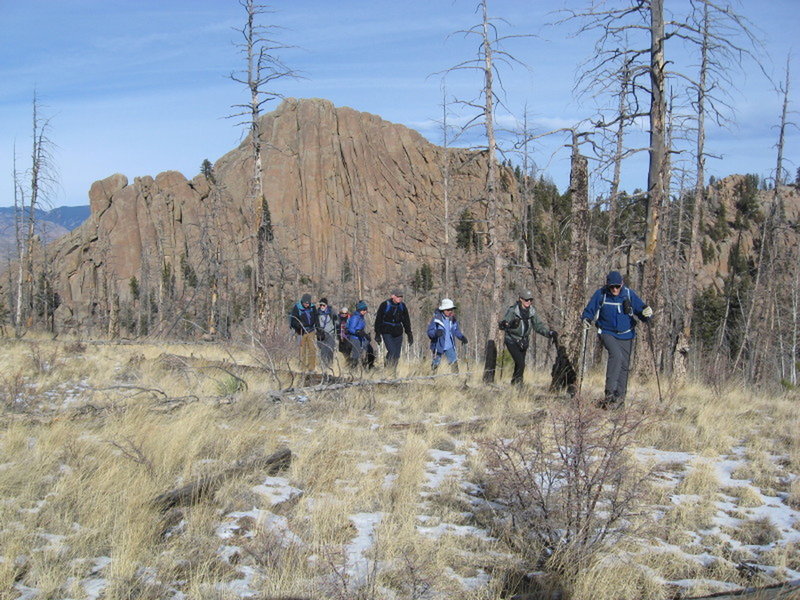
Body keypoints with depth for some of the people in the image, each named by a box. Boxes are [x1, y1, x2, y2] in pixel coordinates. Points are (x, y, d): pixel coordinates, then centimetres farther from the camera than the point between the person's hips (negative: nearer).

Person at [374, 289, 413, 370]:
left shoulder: (402, 306, 6)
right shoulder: (385, 305, -8)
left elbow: (406, 321, 15)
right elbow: (378, 320, -3)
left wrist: (409, 334, 12)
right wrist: (377, 334, -6)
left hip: (398, 333, 5)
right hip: (387, 333, -5)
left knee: (397, 355, 2)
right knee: (392, 352, -19)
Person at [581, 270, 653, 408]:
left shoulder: (629, 294, -4)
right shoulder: (600, 294, -7)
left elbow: (641, 311, 1)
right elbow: (589, 310, 2)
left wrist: (646, 313, -23)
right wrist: (587, 319, -19)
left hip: (626, 336, 3)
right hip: (607, 333, -3)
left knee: (623, 365, 4)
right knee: (616, 355, -27)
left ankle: (619, 396, 16)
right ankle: (609, 392, -28)